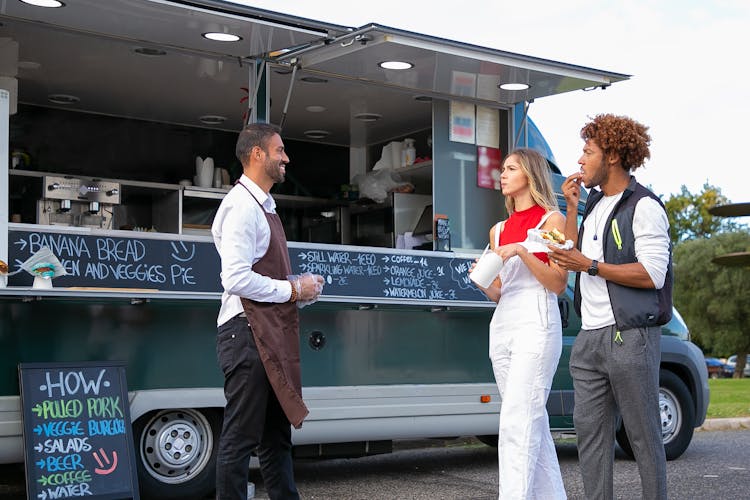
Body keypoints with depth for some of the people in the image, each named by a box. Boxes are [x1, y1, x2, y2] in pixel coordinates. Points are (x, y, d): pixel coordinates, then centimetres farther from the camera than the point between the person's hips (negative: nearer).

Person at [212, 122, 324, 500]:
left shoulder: (262, 206, 18)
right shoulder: (242, 206, -13)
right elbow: (236, 279, -24)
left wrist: (299, 285, 7)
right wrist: (292, 290, -14)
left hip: (270, 335, 10)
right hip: (248, 333, -10)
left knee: (277, 435, 15)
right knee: (241, 438, -5)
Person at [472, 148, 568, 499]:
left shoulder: (551, 220, 1)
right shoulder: (498, 230, 18)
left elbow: (558, 284, -6)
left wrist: (521, 251, -16)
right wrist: (483, 285, -2)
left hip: (536, 325, -7)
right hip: (502, 326, 7)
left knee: (517, 423, -15)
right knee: (533, 424, 8)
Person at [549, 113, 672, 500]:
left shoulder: (644, 206, -7)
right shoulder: (595, 204, 18)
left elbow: (652, 275, -15)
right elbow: (574, 258, 19)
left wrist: (590, 265, -15)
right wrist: (572, 209, 12)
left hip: (629, 336, -8)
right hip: (589, 337, 8)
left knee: (643, 433, -1)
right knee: (590, 430, 7)